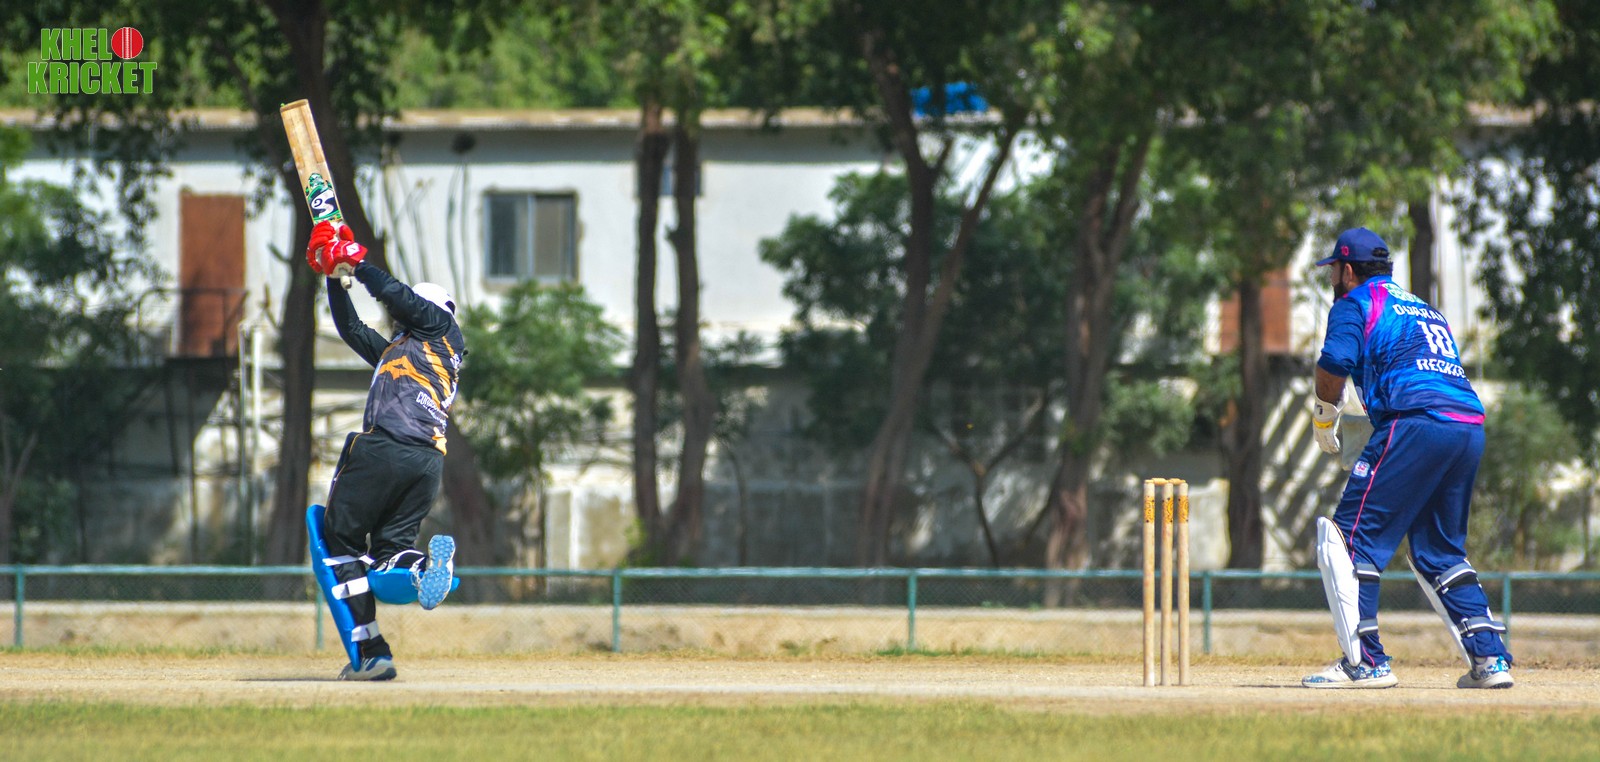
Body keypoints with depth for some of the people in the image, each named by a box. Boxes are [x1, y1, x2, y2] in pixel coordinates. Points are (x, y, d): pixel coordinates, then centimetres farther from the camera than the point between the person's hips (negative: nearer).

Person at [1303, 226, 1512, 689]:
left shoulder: (1355, 303, 9)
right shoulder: (1423, 308, 32)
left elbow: (1336, 361, -9)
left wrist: (1324, 419, 6)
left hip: (1417, 422, -8)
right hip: (1471, 427, 8)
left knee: (1344, 538, -4)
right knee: (1439, 551, 19)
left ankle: (1365, 662, -12)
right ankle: (1489, 658, 9)